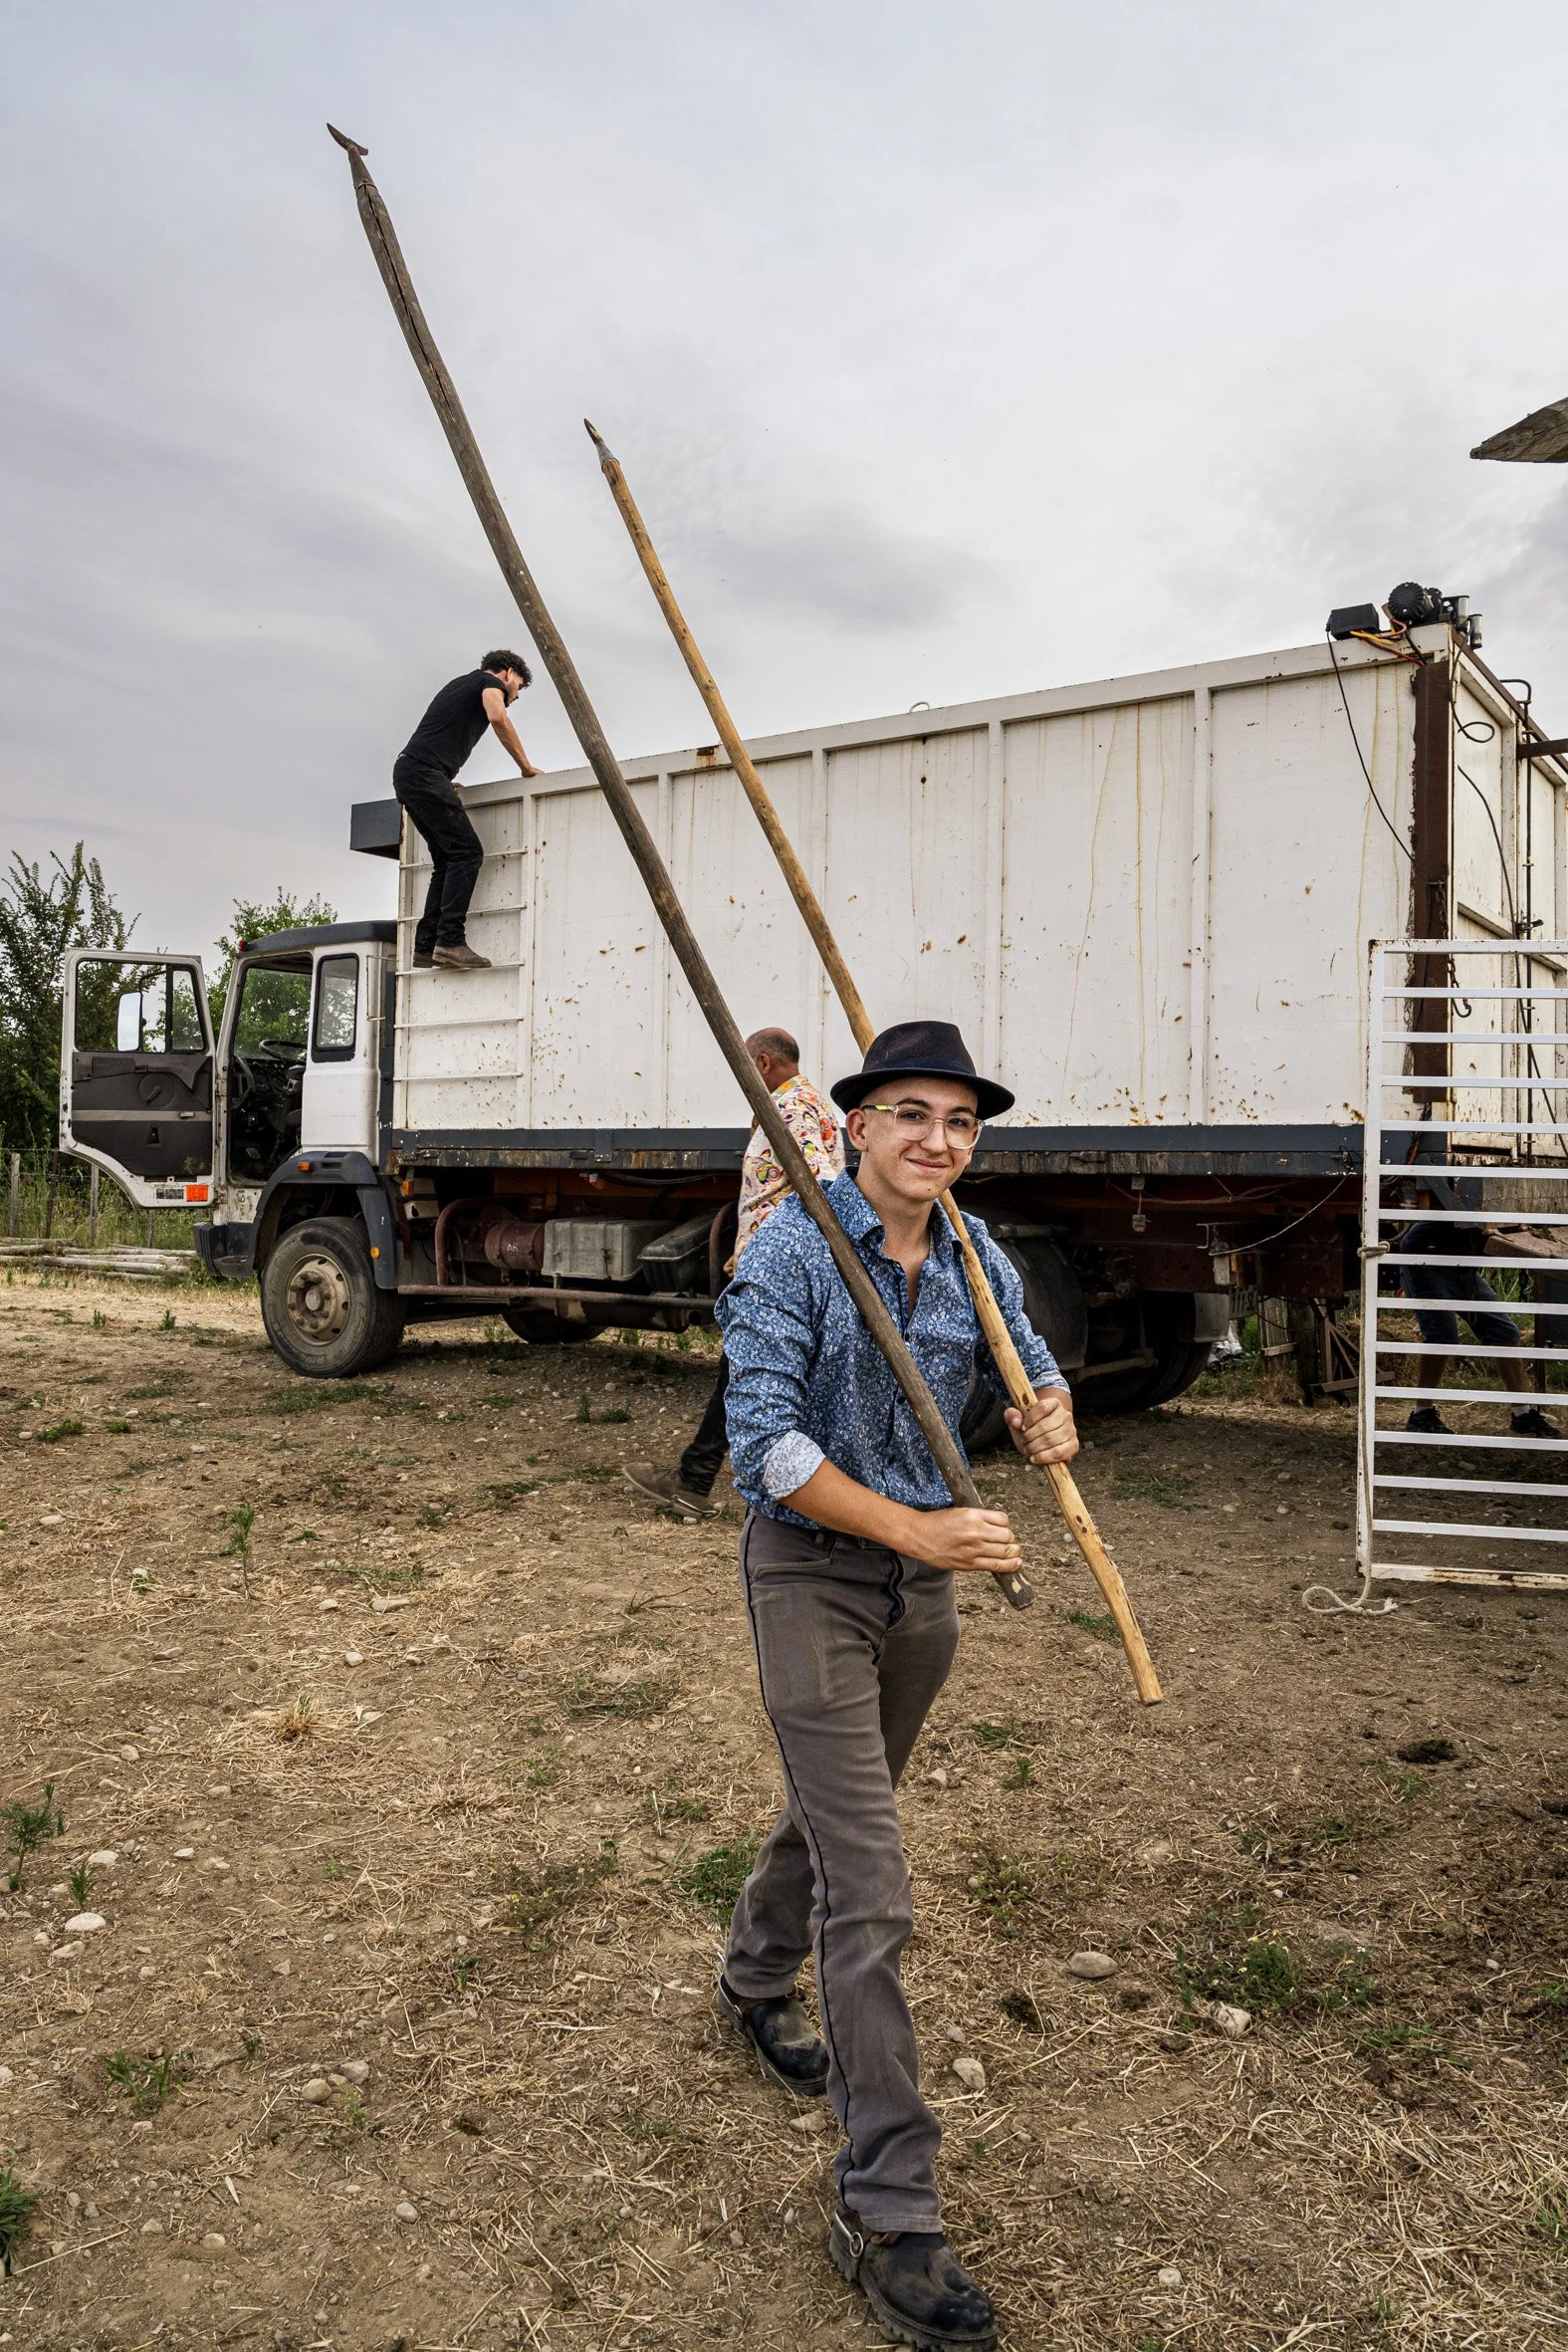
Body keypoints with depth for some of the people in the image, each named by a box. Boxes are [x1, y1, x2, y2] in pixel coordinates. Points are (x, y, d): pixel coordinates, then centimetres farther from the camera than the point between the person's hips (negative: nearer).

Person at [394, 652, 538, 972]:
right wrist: (526, 766, -9)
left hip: (406, 774, 9)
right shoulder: (490, 681, 6)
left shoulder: (463, 684, 33)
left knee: (447, 861, 8)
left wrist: (443, 784, 32)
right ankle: (450, 941, -24)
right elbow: (497, 718, -16)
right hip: (425, 773, -9)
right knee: (467, 852, -14)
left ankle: (426, 947, 2)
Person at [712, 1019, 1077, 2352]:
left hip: (922, 1576, 7)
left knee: (838, 1808, 26)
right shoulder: (792, 1254, -18)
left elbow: (1032, 1371, 12)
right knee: (870, 1890, -6)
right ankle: (890, 2212, 7)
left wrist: (1053, 1419, -12)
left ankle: (755, 1986, 55)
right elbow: (766, 1447, -23)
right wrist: (919, 1531, -28)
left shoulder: (976, 1258, 0)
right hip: (812, 1573, -6)